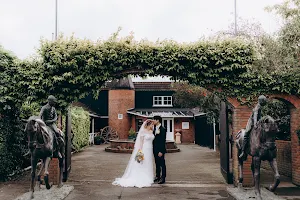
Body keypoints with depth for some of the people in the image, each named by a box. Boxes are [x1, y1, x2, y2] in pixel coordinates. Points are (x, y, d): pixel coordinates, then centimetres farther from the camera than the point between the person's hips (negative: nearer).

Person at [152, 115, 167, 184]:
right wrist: (153, 149, 13)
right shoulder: (154, 129, 11)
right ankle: (157, 177, 24)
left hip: (160, 150, -8)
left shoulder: (162, 129, -14)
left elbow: (163, 141, -16)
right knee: (157, 164, 15)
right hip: (155, 150, 8)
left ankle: (163, 178, 8)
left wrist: (161, 151, -19)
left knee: (162, 164, 1)